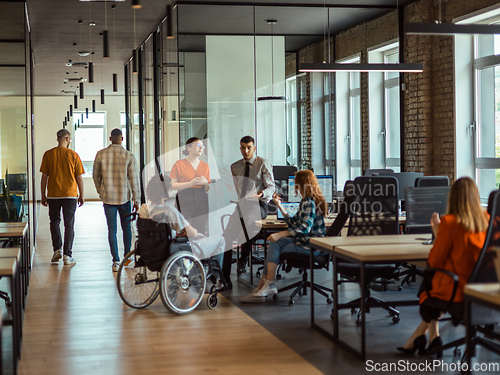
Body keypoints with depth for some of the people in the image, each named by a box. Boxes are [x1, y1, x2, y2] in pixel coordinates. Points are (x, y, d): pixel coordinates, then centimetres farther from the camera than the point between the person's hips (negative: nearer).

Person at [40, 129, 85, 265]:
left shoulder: (48, 154, -1)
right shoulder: (73, 155, -4)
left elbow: (44, 176, 1)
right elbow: (79, 177, -1)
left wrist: (43, 195, 9)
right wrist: (81, 195, 9)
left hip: (53, 195, 1)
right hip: (70, 194, -1)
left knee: (54, 222, 17)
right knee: (69, 225, 4)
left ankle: (57, 249, 6)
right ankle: (67, 255, 2)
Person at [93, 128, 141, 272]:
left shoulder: (100, 155, -3)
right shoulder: (129, 156, -7)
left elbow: (96, 177, 7)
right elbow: (134, 179, -5)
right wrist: (136, 200, 2)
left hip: (108, 198, 0)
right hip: (124, 197, 0)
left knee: (112, 229, 3)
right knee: (127, 227, 15)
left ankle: (116, 261, 0)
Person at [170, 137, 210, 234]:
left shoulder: (205, 166, 14)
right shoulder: (179, 164, 1)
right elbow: (172, 186, -5)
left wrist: (205, 183, -3)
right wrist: (190, 183, -13)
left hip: (201, 203, 4)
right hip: (184, 202, -4)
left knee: (201, 232, -2)